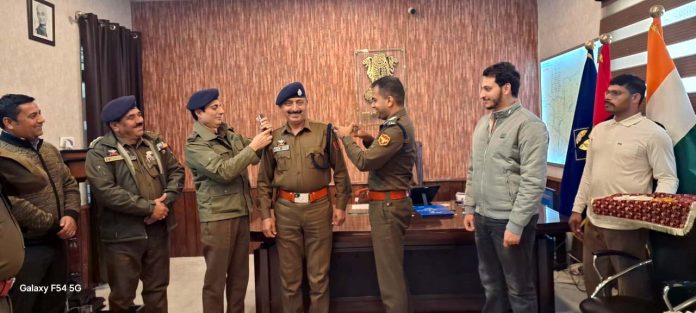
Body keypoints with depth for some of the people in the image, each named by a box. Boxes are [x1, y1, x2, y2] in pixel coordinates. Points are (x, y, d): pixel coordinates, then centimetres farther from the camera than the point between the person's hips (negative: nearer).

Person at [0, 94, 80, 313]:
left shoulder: (49, 150, 10)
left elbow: (70, 184, 14)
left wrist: (71, 215, -4)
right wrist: (54, 225, -15)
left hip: (57, 243, 8)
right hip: (24, 249, -8)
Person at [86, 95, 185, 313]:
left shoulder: (155, 143, 8)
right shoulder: (100, 153, -10)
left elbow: (177, 171, 7)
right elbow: (107, 192, -22)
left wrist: (166, 200, -11)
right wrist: (149, 207, -19)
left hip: (158, 229, 5)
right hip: (123, 236, -5)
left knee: (157, 288, 18)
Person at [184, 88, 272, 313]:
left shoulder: (229, 134, 10)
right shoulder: (195, 145, -11)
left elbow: (254, 157, 16)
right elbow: (223, 171, -23)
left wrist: (263, 137, -3)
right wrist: (253, 146, -21)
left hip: (241, 212, 7)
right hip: (217, 217, -7)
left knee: (239, 273, 15)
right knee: (216, 276, 4)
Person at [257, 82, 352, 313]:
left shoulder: (325, 132, -2)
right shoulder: (273, 138, 3)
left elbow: (340, 171, 3)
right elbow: (264, 181, 6)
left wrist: (340, 205, 1)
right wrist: (266, 215, 1)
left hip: (319, 207, -1)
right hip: (286, 210, 2)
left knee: (319, 275, 9)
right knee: (289, 275, 13)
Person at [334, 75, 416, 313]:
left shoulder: (396, 128, -21)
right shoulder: (400, 123, 12)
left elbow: (364, 162, -24)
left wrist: (346, 137, -10)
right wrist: (368, 139, 6)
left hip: (388, 205, -11)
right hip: (391, 203, 11)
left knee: (389, 271, -2)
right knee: (394, 268, 20)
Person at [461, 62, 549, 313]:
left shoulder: (528, 125, -14)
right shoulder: (483, 123, 10)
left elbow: (533, 182, -19)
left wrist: (515, 225, -19)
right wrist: (470, 208, 12)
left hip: (510, 220, -7)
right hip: (483, 218, 7)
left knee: (518, 288, 8)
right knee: (491, 284, 19)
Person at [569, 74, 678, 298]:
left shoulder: (653, 133, -9)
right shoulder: (599, 130, 11)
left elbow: (668, 179, -10)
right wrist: (577, 209, 14)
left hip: (627, 227, -6)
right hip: (594, 223, 7)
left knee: (632, 293, 7)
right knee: (594, 290, 19)